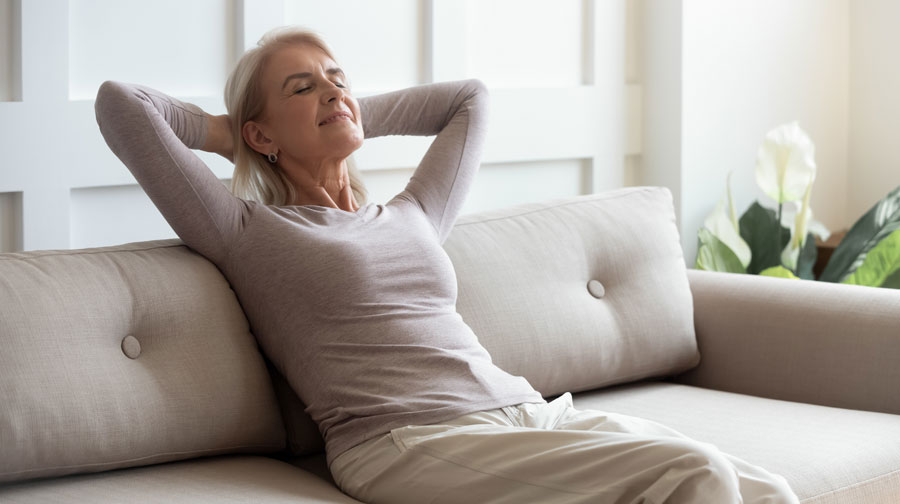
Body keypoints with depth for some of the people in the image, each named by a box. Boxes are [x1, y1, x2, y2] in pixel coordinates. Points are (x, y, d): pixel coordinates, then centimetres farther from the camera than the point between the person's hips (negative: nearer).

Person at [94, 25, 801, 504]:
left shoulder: (411, 216, 26)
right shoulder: (248, 233, 8)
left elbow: (470, 98, 41)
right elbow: (121, 102, 2)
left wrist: (353, 118, 35)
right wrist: (221, 132, 19)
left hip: (532, 410, 7)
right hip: (411, 440, -7)